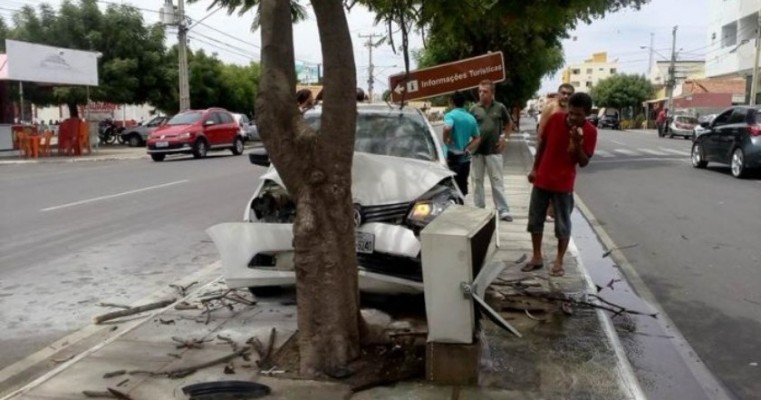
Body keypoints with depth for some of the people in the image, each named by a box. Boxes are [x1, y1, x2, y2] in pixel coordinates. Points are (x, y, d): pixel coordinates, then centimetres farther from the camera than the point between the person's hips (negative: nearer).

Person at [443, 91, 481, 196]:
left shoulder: (450, 115, -9)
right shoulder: (471, 118, 11)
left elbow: (447, 128, -30)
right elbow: (477, 139, 13)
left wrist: (446, 140, -13)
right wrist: (468, 149, 4)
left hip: (452, 156, -6)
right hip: (465, 158, 6)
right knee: (462, 185, 13)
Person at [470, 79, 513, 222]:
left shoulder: (500, 107, 0)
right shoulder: (474, 109, 0)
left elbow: (509, 123, 14)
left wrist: (504, 137, 3)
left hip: (494, 151, -1)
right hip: (477, 150, 2)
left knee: (497, 181, 1)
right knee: (477, 181, 8)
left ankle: (503, 211, 4)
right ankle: (479, 209, 18)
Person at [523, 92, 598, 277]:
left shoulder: (590, 131, -12)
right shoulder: (555, 118, -6)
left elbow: (584, 162, -10)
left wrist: (578, 144, -26)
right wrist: (534, 168, 9)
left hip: (563, 183, -3)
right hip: (542, 178, 3)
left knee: (562, 224, 5)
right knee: (535, 219, 9)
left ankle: (559, 261, 17)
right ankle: (537, 258, 23)